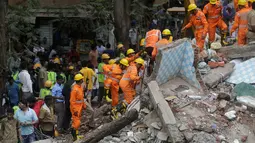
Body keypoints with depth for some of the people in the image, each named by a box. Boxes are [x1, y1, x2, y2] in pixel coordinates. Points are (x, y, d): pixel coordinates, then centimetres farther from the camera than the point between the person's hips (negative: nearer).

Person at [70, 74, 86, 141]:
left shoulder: (81, 87, 6)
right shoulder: (75, 89, -23)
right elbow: (72, 101, -21)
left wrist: (84, 105, 19)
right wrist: (75, 110, -21)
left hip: (80, 108, 9)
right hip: (76, 108, -9)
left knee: (77, 122, 18)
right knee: (76, 123, -8)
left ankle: (75, 134, 29)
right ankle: (74, 136, 2)